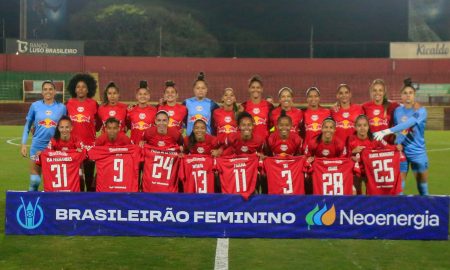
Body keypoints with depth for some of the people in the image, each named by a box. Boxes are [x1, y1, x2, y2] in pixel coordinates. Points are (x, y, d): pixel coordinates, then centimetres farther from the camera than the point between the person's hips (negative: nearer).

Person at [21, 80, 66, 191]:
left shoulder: (61, 107, 1)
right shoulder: (35, 106, 1)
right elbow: (27, 125, 10)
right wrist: (23, 144, 4)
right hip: (37, 146, 0)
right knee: (34, 180, 0)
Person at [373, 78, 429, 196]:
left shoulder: (420, 111, -12)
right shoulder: (397, 110, 2)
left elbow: (407, 124, -29)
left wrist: (386, 131, -39)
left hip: (418, 153, -3)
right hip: (400, 151, 3)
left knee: (422, 187, 8)